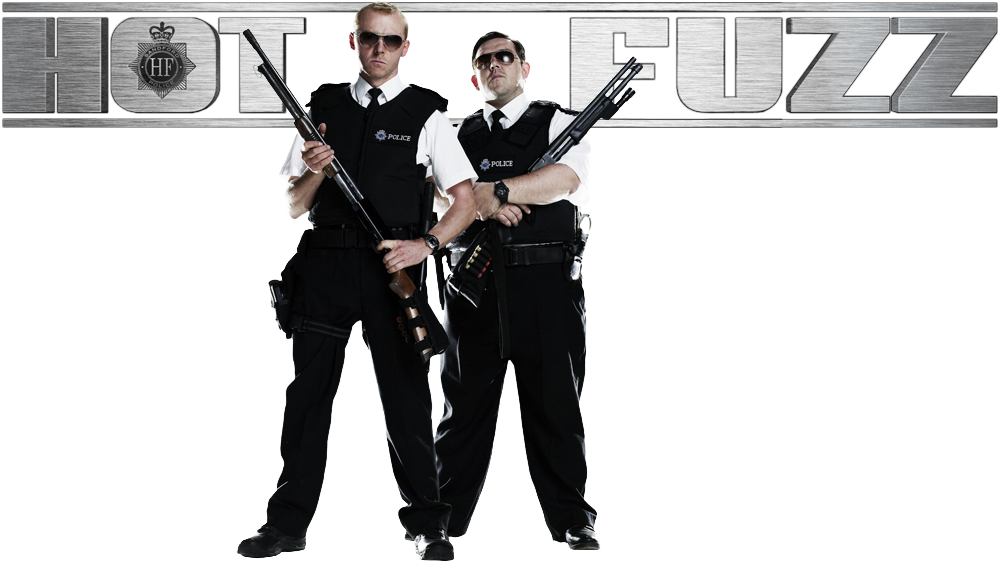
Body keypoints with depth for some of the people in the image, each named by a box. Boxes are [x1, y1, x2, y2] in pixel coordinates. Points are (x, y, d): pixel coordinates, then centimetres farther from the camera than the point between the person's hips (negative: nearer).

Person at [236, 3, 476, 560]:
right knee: (308, 393, 4)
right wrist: (315, 171, -8)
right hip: (325, 265, 3)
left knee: (408, 397, 1)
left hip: (392, 268, -2)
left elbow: (467, 199, 2)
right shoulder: (326, 106, 12)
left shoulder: (425, 112, 4)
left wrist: (425, 245, -13)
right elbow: (295, 205, 13)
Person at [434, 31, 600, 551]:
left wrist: (495, 190, -20)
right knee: (464, 402, 6)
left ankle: (572, 523, 7)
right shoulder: (461, 134, 19)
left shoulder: (557, 122, 8)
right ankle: (444, 520, 14)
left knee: (553, 405, 0)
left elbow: (565, 178, -11)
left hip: (546, 281, -3)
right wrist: (488, 205, -15)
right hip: (474, 283, 3)